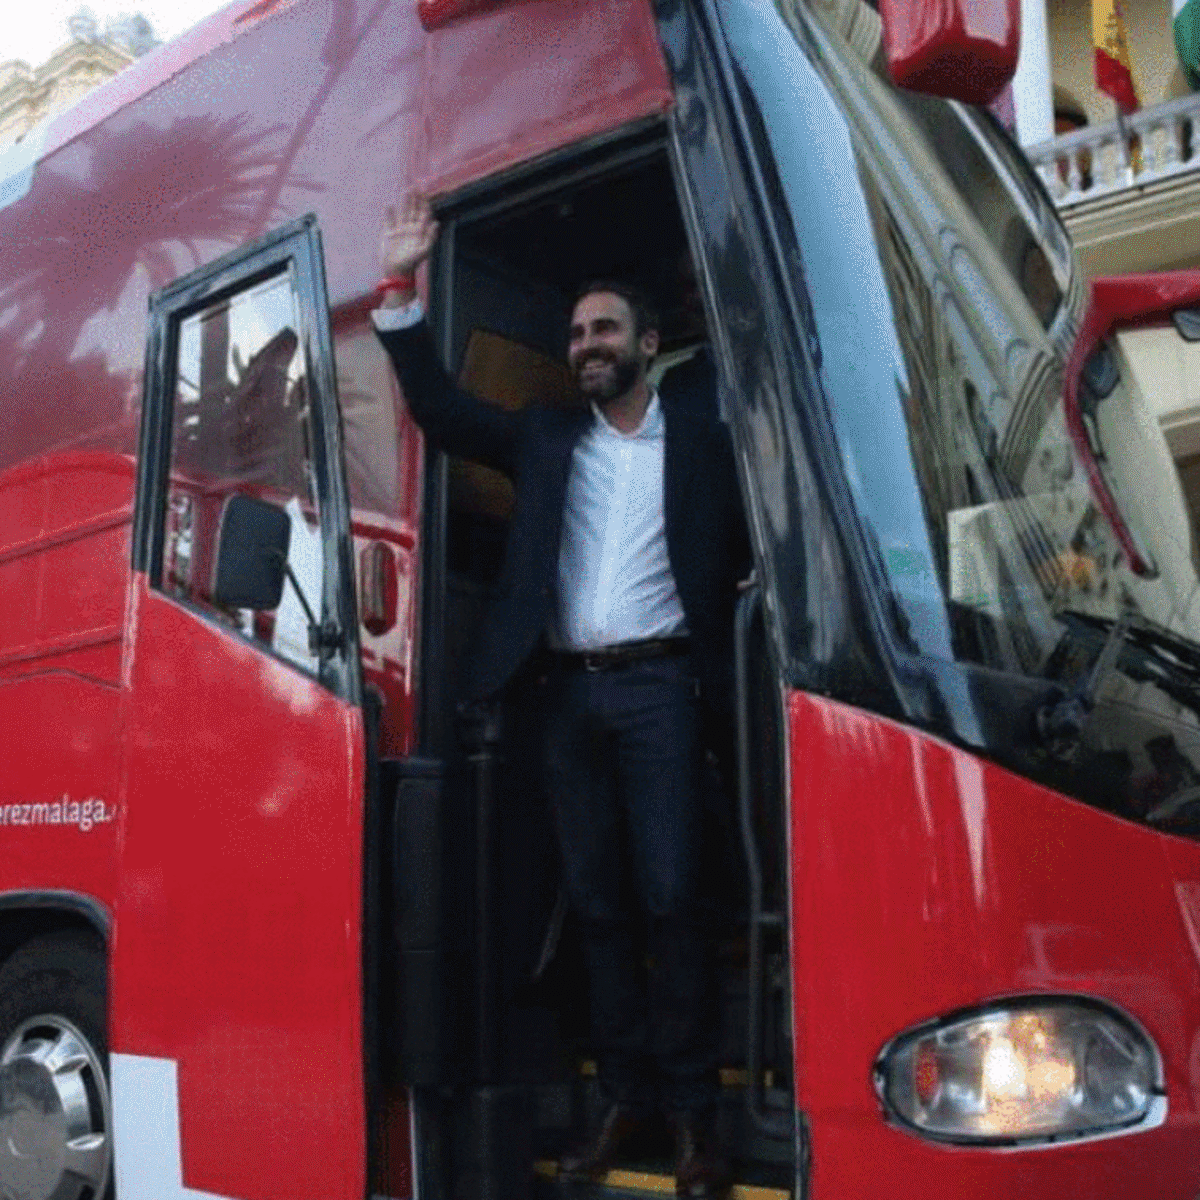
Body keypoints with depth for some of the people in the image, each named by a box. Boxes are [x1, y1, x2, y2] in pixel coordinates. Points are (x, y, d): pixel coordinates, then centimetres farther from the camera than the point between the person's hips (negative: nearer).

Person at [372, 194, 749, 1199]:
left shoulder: (702, 442, 7)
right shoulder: (545, 440, 15)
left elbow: (750, 552, 9)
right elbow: (440, 408, 9)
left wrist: (716, 629, -5)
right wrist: (400, 288, 3)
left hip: (658, 686, -3)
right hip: (571, 692, 4)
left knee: (670, 897, -7)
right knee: (597, 901, 6)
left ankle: (694, 1110, 2)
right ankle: (626, 1096, 15)